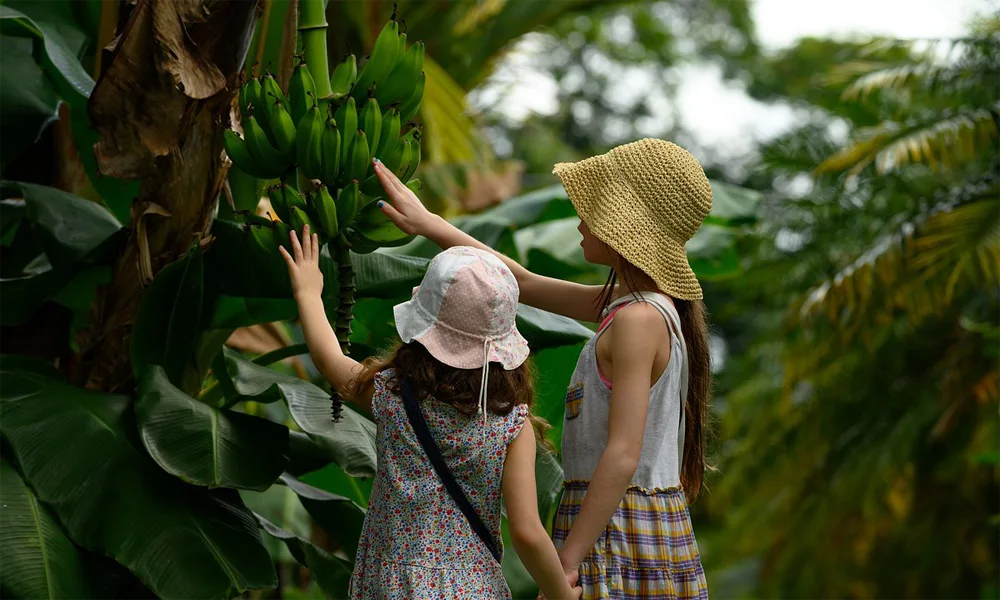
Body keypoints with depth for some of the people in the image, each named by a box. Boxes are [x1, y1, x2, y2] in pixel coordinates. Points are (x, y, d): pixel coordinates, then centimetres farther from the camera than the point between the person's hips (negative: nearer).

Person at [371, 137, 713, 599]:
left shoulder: (638, 319, -18)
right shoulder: (627, 301, 11)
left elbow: (622, 457, -22)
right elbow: (525, 284, 20)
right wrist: (427, 224, 22)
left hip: (617, 526, -9)